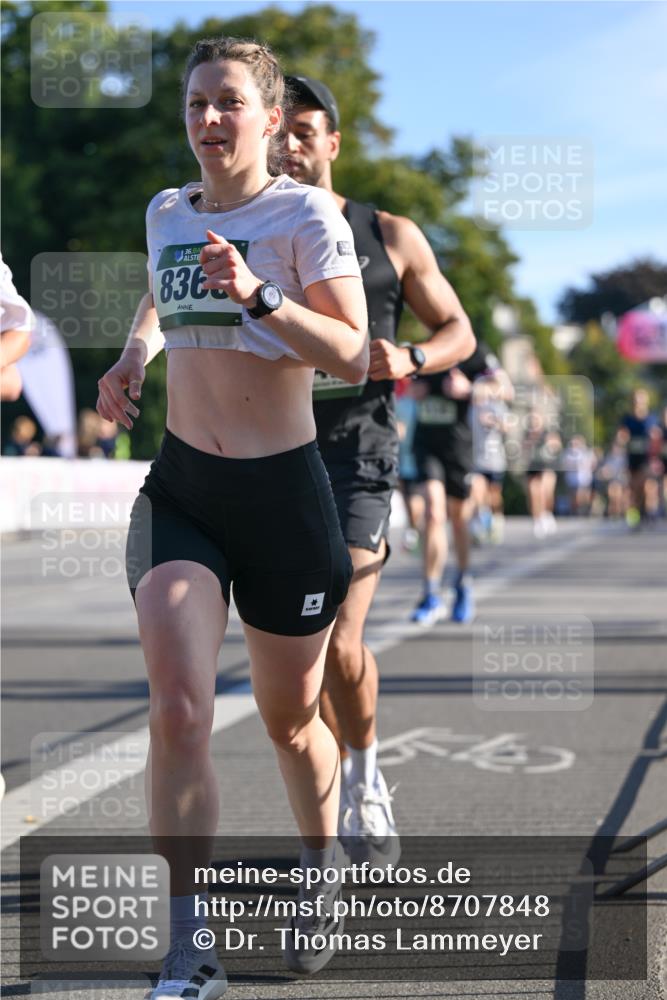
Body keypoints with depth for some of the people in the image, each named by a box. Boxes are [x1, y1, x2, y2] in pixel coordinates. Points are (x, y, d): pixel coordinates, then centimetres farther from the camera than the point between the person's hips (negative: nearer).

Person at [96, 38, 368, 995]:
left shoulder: (306, 214, -7)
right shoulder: (165, 212, 9)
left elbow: (355, 356, -15)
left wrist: (256, 294, -26)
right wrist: (130, 360, 12)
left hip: (283, 491, -3)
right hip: (180, 490, 3)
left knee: (290, 719, 12)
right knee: (179, 712, -14)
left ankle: (323, 868, 41)